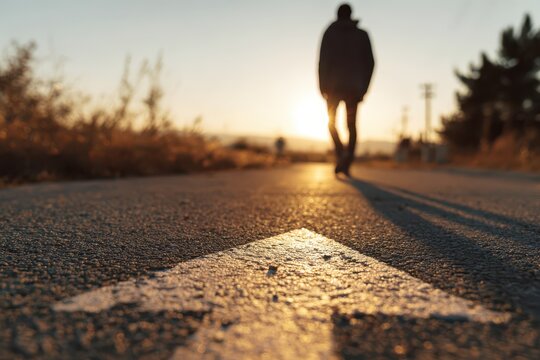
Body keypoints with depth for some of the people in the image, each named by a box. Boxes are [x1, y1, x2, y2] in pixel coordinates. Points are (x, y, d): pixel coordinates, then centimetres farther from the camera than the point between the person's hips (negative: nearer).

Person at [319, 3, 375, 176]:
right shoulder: (362, 34, 9)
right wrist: (364, 87, 10)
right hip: (354, 86, 2)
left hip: (334, 84, -2)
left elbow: (323, 60, -8)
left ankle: (340, 153, -13)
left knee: (331, 122, 12)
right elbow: (369, 62, 4)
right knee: (351, 125, 10)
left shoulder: (330, 32, 3)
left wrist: (322, 86, -3)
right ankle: (347, 162, 0)